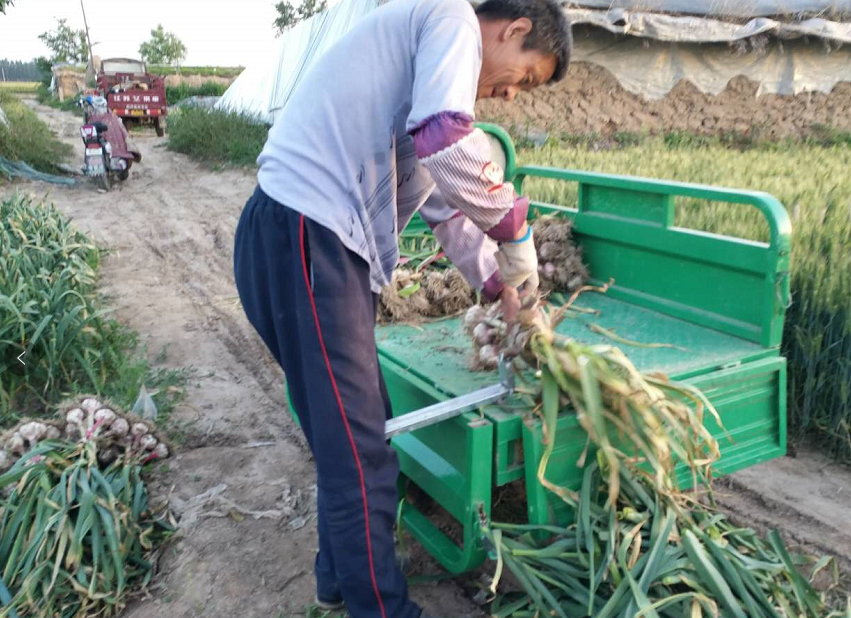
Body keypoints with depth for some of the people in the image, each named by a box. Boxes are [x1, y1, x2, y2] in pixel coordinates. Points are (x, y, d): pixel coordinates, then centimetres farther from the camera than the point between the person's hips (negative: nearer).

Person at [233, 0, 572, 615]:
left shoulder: (427, 55, 28)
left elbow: (443, 199, 32)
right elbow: (445, 143, -22)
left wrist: (499, 287, 32)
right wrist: (515, 227, -7)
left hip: (318, 244, 10)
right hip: (301, 241, -10)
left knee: (357, 432, 19)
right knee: (362, 453, -2)